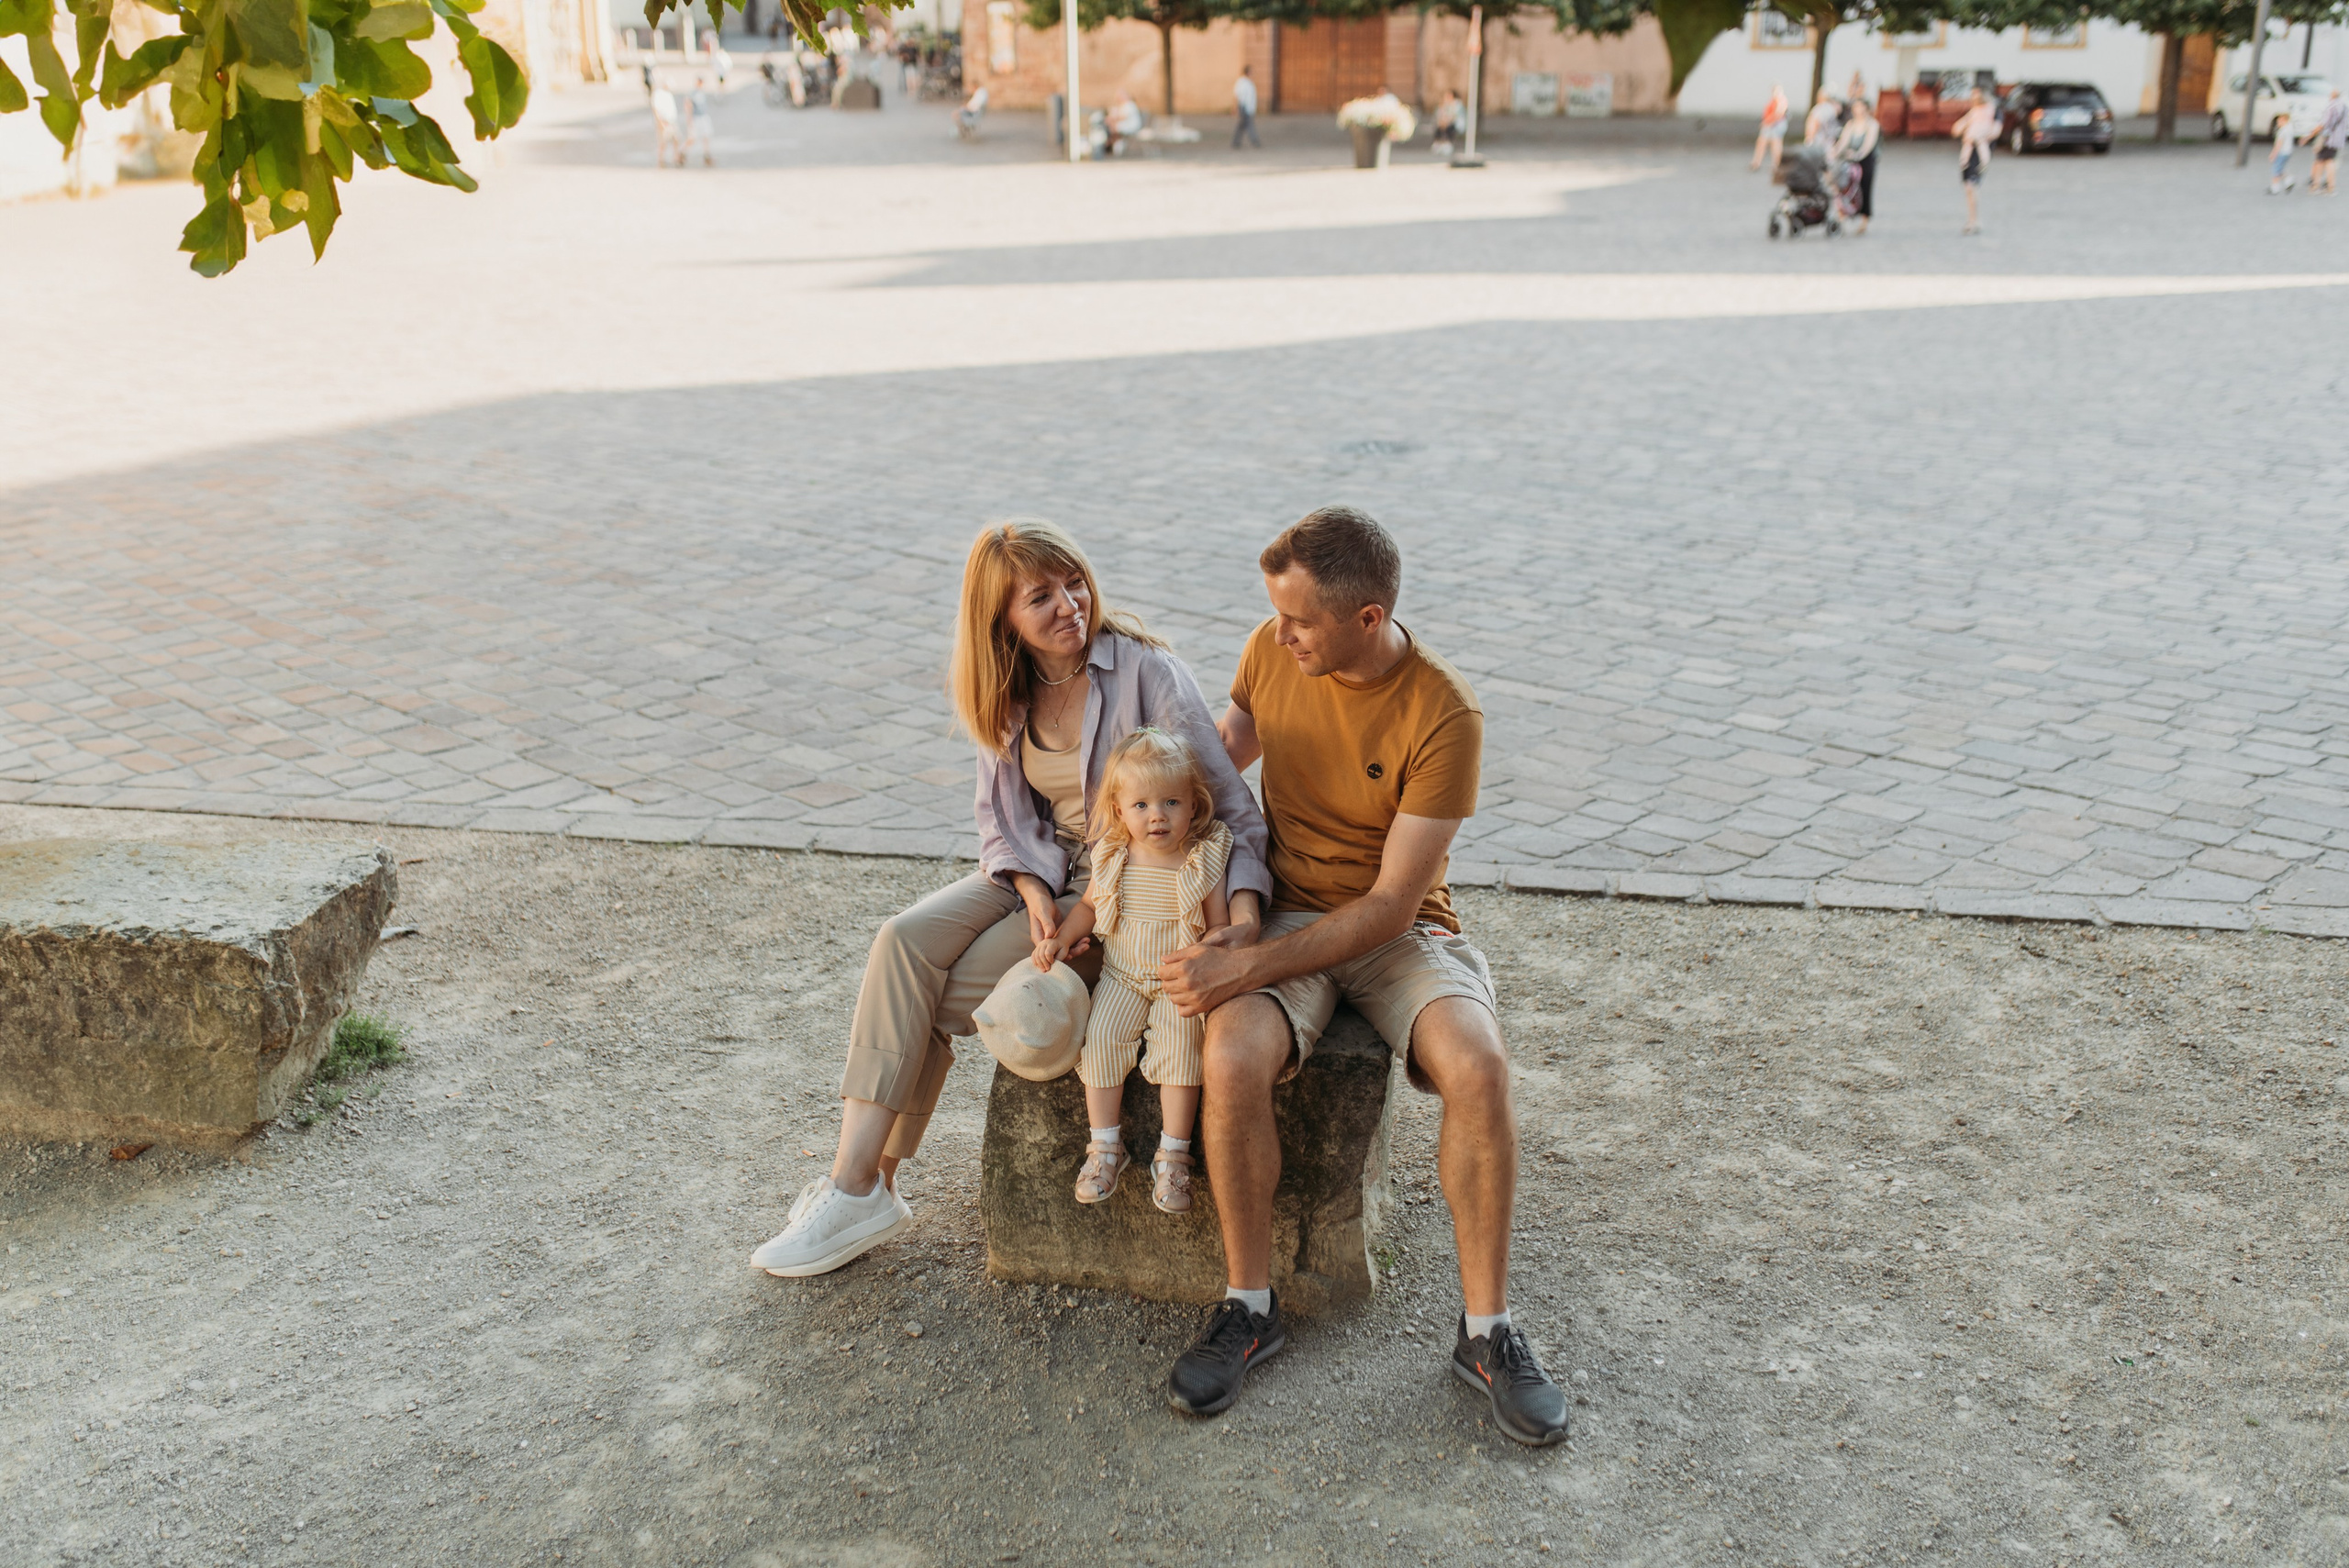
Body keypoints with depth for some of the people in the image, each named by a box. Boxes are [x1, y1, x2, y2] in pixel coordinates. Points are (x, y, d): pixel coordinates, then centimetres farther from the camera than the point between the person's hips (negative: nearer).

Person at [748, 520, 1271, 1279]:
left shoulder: (1146, 671, -16)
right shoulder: (1007, 693, 3)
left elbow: (1229, 802, -17)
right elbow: (1003, 813, 9)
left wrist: (1245, 915, -32)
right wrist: (1032, 888, -12)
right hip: (1043, 869, 6)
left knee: (935, 996, -17)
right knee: (904, 941, -19)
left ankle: (867, 1187, -1)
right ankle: (853, 1182, -17)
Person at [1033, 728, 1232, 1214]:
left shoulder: (1205, 860, -8)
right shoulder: (1113, 859, 0)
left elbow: (1220, 928, -5)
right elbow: (1090, 905, 17)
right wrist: (1061, 937, 0)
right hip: (1122, 974, 3)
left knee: (1179, 1041, -25)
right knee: (1099, 1035, -19)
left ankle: (1172, 1155, -13)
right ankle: (1105, 1146, -5)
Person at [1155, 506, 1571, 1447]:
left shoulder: (1444, 716, -20)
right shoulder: (1271, 652, -6)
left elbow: (1392, 905, -21)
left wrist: (1247, 965, -27)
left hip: (1399, 929, -2)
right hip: (1287, 909, 3)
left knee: (1477, 1066, -31)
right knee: (1232, 1060, -29)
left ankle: (1485, 1330, -11)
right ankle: (1250, 1307, -8)